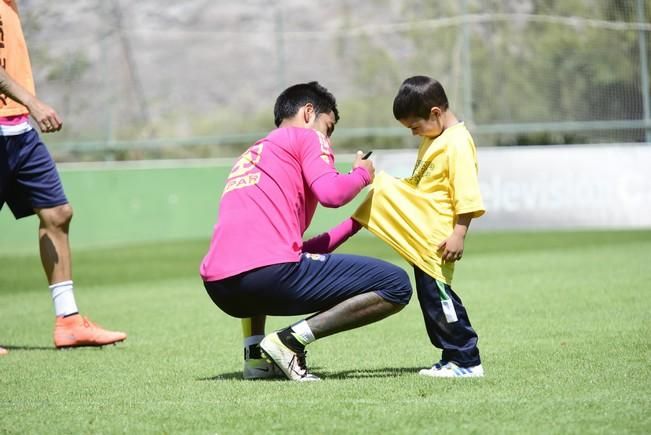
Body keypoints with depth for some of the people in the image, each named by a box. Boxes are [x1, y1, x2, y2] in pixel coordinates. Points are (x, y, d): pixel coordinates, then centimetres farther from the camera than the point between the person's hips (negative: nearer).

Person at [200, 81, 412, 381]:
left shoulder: (251, 155, 34)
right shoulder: (307, 137, 13)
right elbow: (330, 193, -8)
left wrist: (356, 222, 41)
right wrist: (362, 174, 13)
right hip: (271, 272, -8)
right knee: (397, 287, 1)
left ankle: (254, 352, 18)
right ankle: (291, 339, -9)